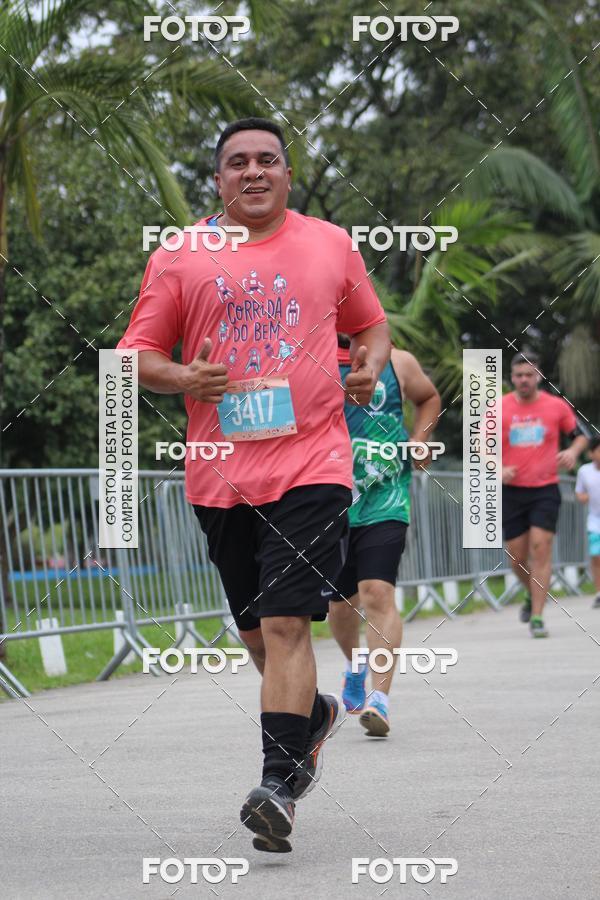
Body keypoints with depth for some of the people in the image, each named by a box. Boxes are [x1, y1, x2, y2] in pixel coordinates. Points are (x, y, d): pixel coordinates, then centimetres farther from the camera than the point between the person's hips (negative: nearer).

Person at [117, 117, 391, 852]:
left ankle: (279, 786, -14)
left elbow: (372, 325, 22)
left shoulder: (330, 245, 9)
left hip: (311, 463, -2)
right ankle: (314, 713, 42)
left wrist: (371, 366, 1)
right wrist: (182, 379, -13)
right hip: (221, 473, 2)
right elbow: (137, 353, 6)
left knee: (286, 625, -14)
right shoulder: (179, 257, 6)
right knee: (254, 629, 13)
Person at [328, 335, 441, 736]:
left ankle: (380, 699, -21)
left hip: (385, 503, -2)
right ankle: (355, 665, 45)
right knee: (340, 602, 14)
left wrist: (418, 443, 7)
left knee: (378, 593, -18)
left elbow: (429, 398, 22)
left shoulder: (398, 363, 3)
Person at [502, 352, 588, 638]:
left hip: (545, 490, -1)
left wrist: (573, 451, -10)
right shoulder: (499, 408, 1)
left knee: (541, 548, -13)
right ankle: (533, 596, 36)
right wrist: (499, 469, -12)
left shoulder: (556, 406, 1)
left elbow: (580, 435, 13)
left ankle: (537, 617, -11)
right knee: (517, 557, 5)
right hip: (512, 492, 2)